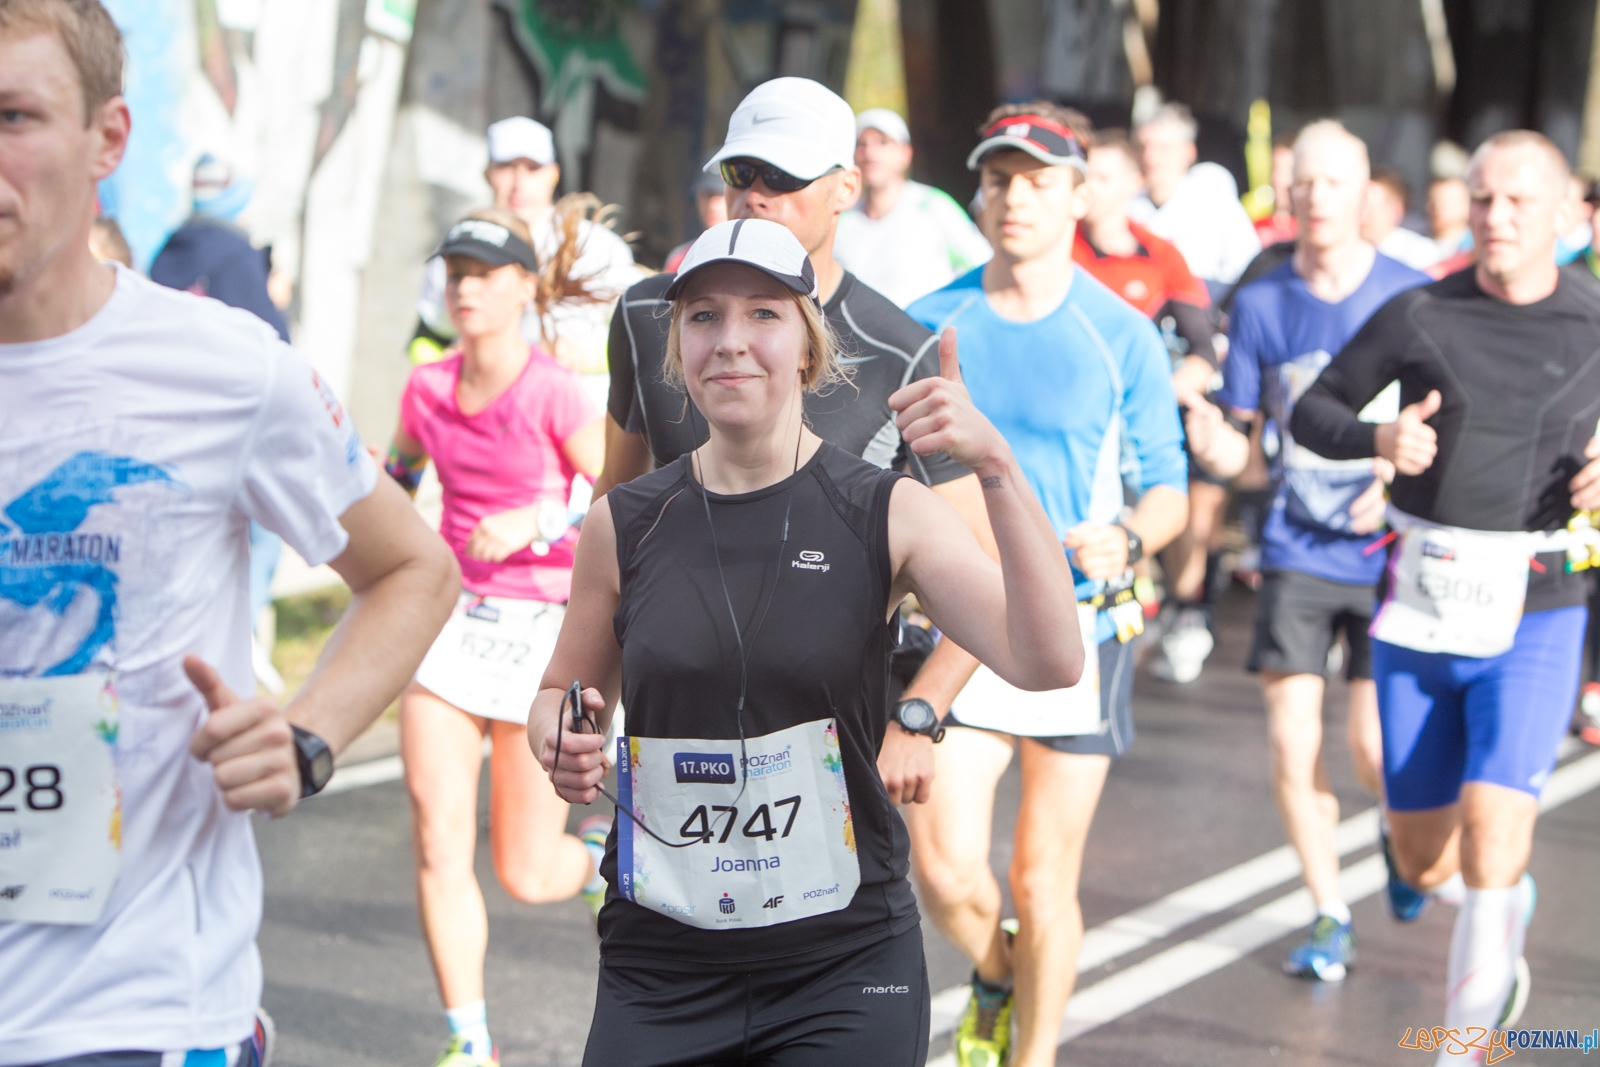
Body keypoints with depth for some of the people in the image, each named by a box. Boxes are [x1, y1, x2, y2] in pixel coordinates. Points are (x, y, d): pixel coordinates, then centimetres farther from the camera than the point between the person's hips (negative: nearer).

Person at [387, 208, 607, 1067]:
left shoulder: (552, 394, -11)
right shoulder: (428, 390, 4)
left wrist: (534, 522, -22)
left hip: (541, 631, -4)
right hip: (451, 619, 4)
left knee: (526, 876, 5)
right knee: (439, 847, -8)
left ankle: (601, 852, 41)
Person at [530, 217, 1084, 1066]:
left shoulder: (887, 514, -4)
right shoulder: (623, 526, 2)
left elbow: (1049, 663, -17)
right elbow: (562, 693, 17)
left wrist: (996, 468, -27)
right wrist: (561, 744, -7)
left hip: (844, 968, -2)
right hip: (659, 967, 2)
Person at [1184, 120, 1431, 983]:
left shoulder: (1413, 297, -3)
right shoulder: (1262, 303, 2)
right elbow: (1234, 448, 6)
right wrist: (1200, 425, -17)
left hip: (1388, 556, -2)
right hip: (1295, 554, 2)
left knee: (1373, 753, -5)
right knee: (1293, 746, -3)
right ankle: (1330, 914, 16)